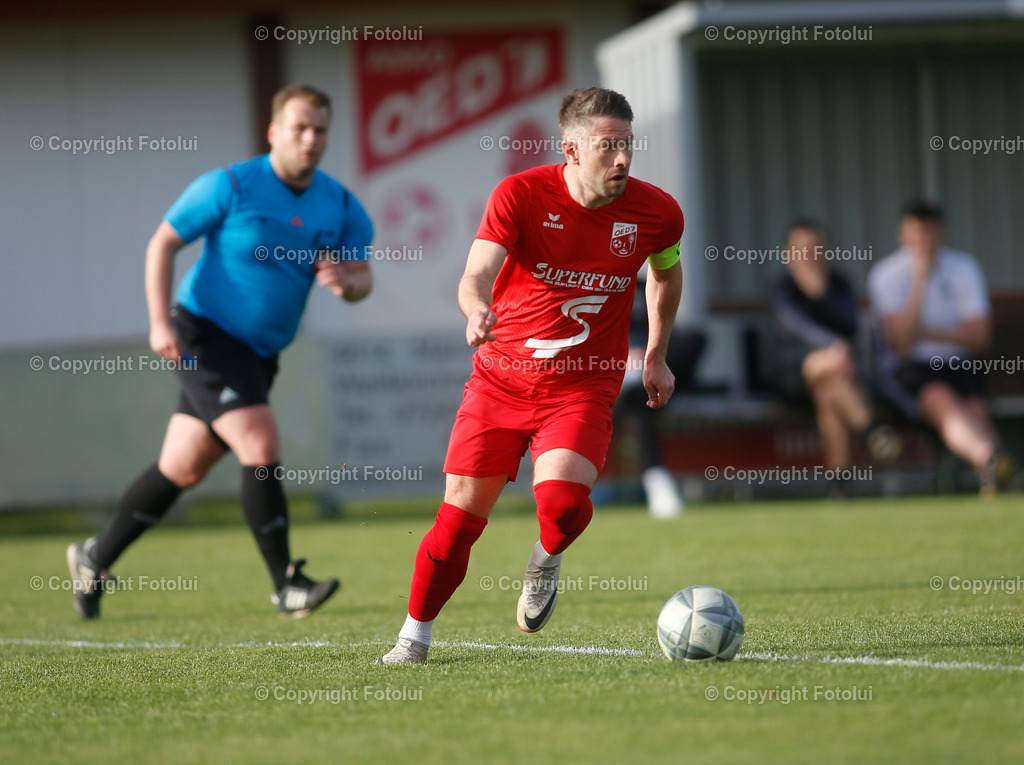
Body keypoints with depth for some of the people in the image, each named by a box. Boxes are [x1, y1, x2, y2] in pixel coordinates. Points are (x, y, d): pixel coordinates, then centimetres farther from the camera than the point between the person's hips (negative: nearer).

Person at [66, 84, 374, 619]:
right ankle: (286, 584, -13)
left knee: (182, 470, 12)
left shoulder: (340, 207, 2)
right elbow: (162, 243, -7)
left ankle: (95, 560, 27)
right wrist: (160, 322, -16)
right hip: (206, 336, -6)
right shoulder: (230, 187, -12)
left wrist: (346, 283, -21)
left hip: (258, 353, 6)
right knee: (261, 446, -20)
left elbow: (362, 276, 5)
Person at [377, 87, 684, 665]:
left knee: (562, 503, -24)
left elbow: (667, 271, 17)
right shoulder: (520, 195, -13)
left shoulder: (657, 212, -6)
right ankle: (416, 633, 21)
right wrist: (478, 310, -45)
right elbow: (477, 275, -23)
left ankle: (546, 562, 13)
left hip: (583, 388, 0)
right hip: (501, 376, 0)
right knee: (461, 514, 0)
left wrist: (656, 356, 17)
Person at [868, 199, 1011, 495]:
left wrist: (926, 332, -6)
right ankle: (988, 457, -66)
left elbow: (980, 337, 4)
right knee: (943, 403, -36)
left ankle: (990, 479, -56)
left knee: (976, 408, -29)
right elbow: (901, 342, -12)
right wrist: (920, 281, -15)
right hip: (913, 369, -4)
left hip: (958, 365, 4)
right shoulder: (886, 276, 0)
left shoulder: (964, 268, 8)